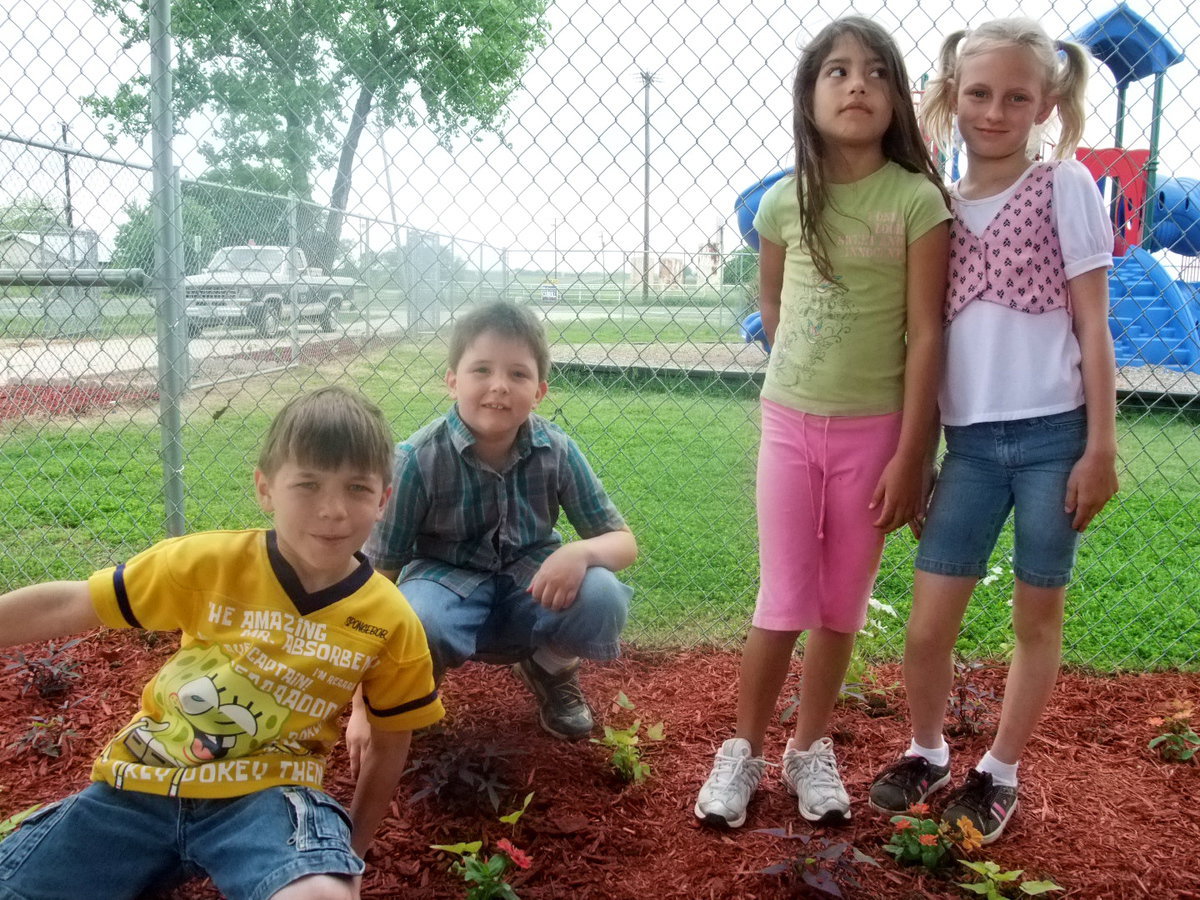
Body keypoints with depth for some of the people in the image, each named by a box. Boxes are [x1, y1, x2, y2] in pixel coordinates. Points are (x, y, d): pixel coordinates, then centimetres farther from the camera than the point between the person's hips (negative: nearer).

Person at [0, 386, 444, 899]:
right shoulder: (207, 564, -10)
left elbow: (389, 745, 6)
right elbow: (66, 607, -1)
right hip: (141, 784, 3)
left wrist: (348, 851, 9)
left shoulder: (391, 623, -8)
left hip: (266, 794, -2)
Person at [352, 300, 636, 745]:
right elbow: (379, 576, -15)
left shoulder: (557, 450, -14)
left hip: (531, 589, 2)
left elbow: (623, 541, -6)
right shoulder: (418, 459, -20)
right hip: (448, 582, -2)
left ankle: (551, 670, 8)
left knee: (602, 598, -28)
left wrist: (580, 552, -32)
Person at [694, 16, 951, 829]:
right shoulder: (784, 202, 0)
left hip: (873, 428, -1)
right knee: (783, 600, 5)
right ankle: (744, 749, 21)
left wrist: (910, 454, -11)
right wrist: (810, 371, 10)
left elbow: (925, 333, -9)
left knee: (842, 601, 10)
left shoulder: (917, 200, -8)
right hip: (790, 421, 1)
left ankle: (812, 748, 28)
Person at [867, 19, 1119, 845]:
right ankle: (927, 753, 29)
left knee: (1037, 616, 10)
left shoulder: (1064, 187, -1)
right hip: (971, 440, 3)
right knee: (927, 627, 3)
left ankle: (1001, 771, 28)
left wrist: (1101, 445, -7)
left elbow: (1092, 325, -2)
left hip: (1052, 434, -2)